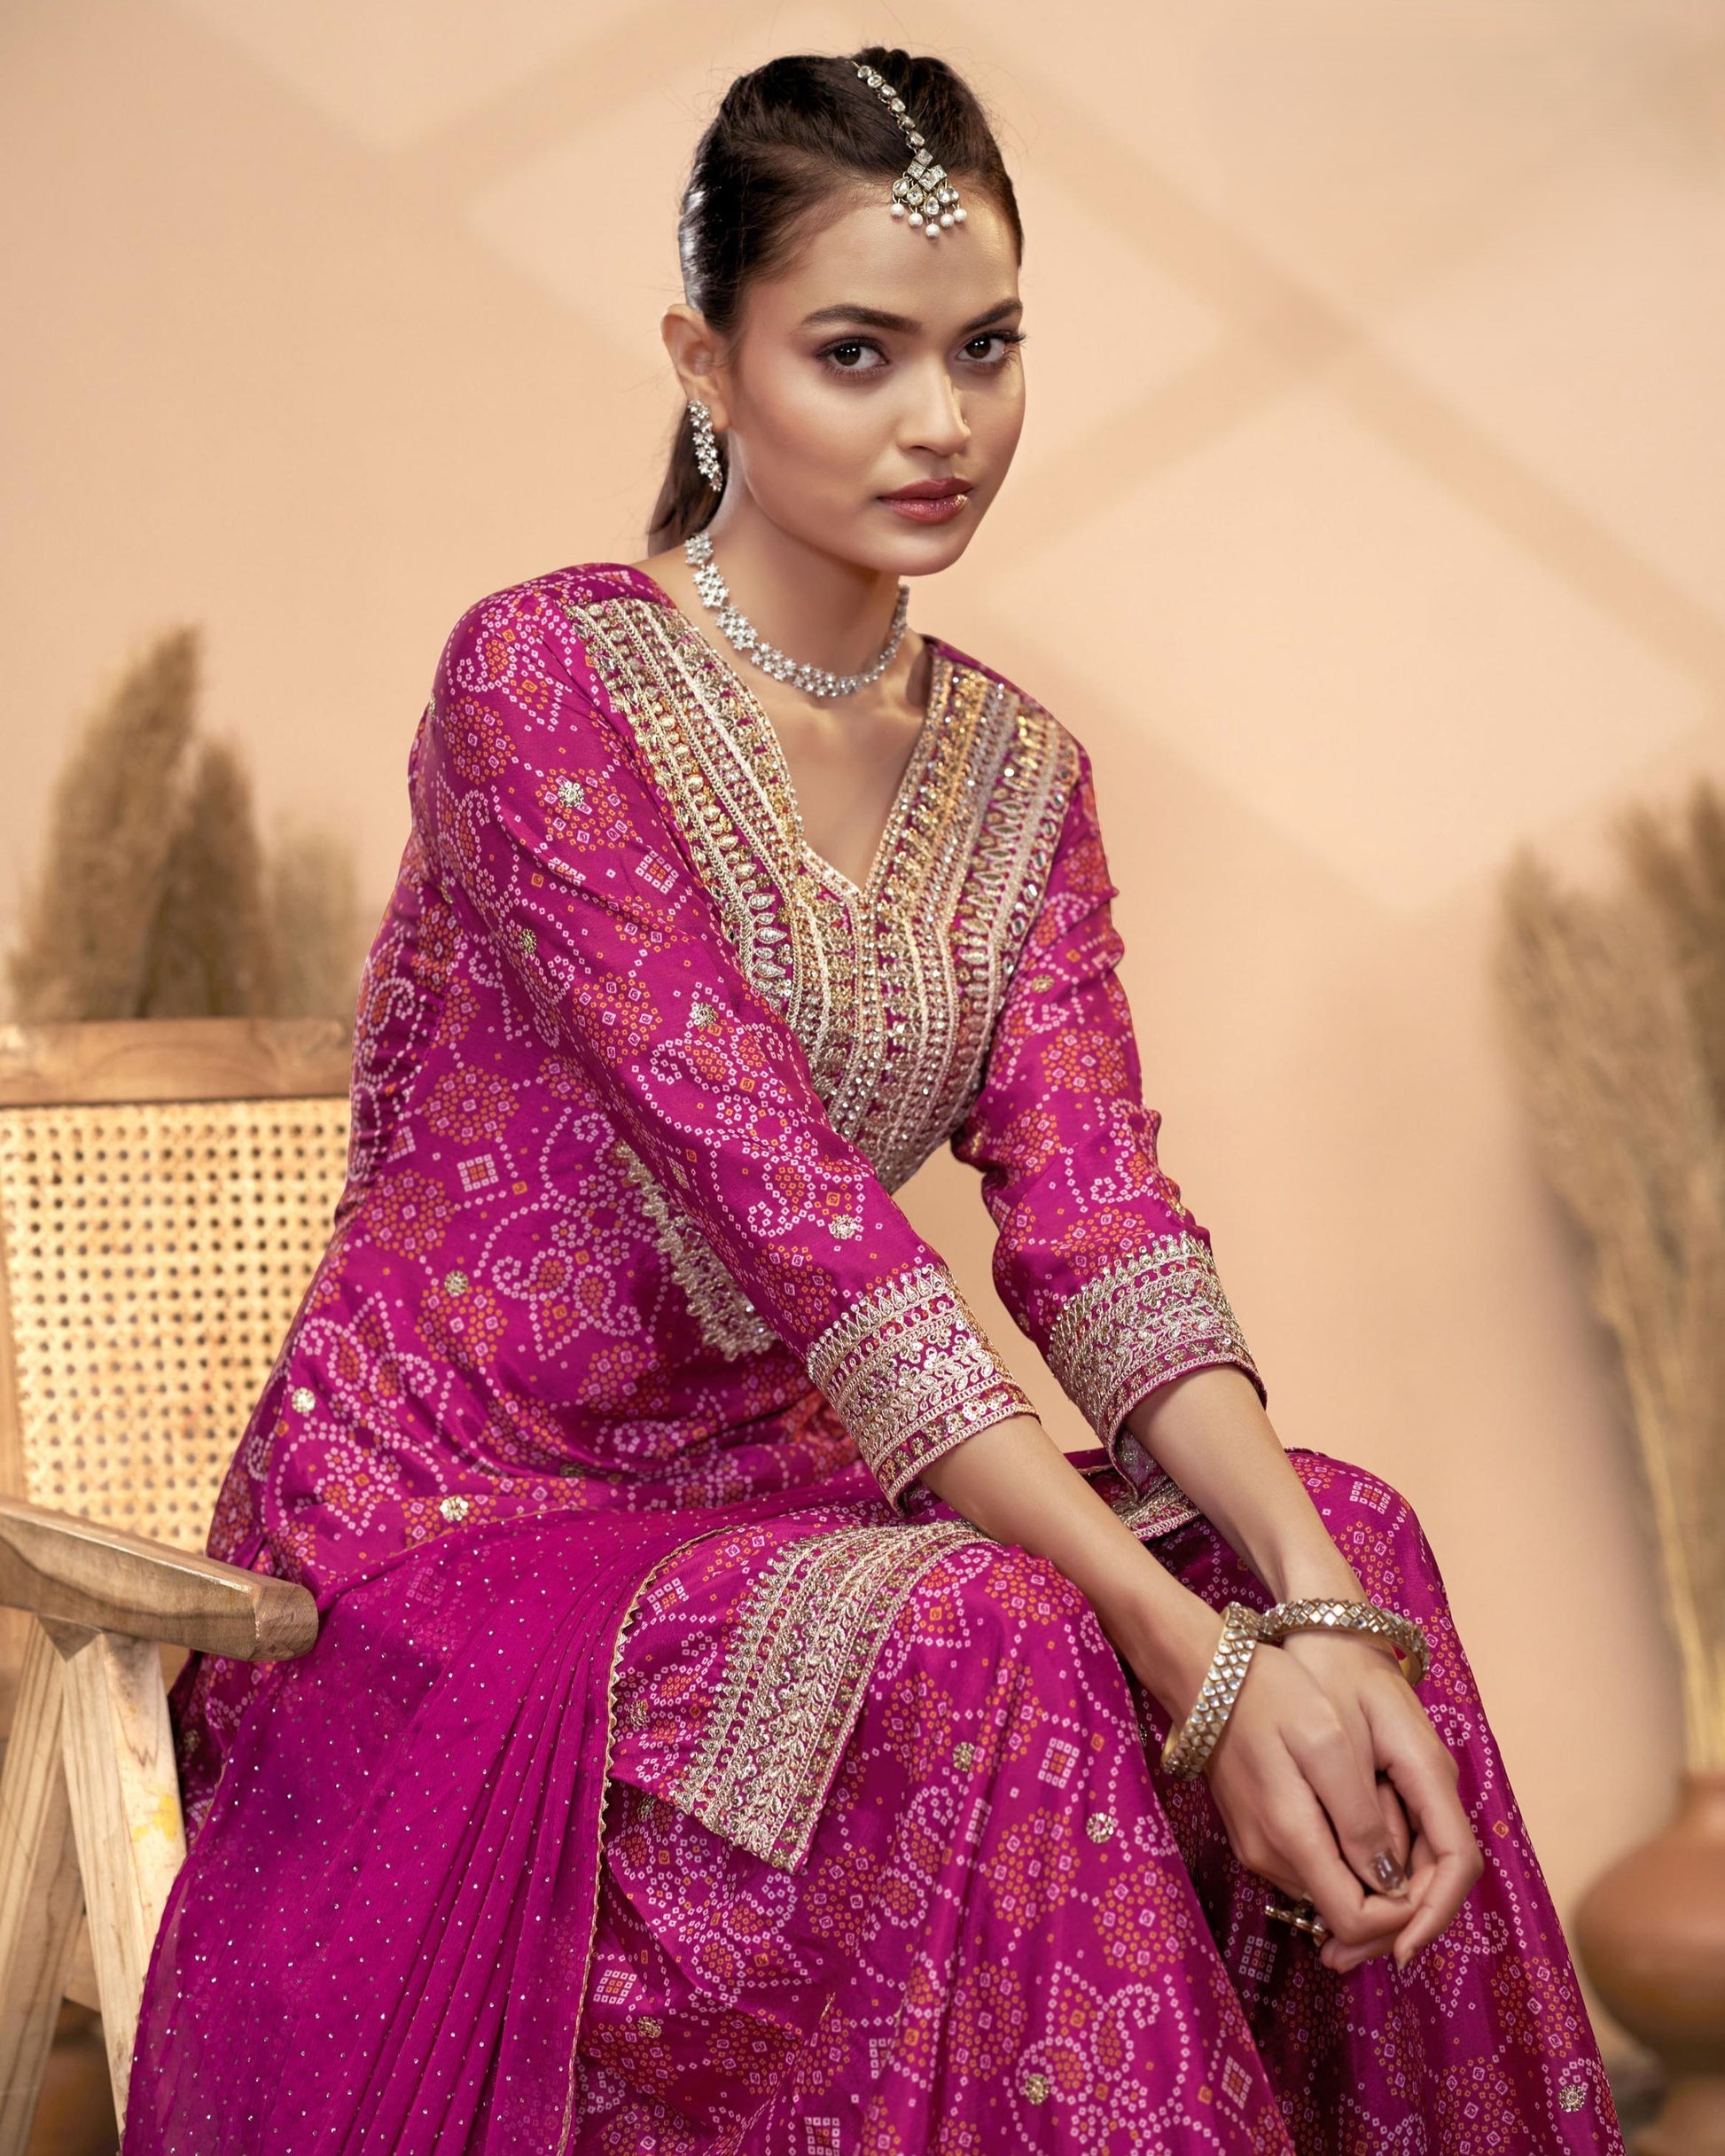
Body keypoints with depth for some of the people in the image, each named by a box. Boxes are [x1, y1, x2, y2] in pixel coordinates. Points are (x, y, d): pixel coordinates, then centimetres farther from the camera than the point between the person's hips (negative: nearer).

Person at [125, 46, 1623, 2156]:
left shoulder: (1016, 772, 8)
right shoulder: (543, 679, -14)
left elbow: (1096, 1216, -4)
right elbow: (783, 1199, -23)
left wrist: (1316, 1601, -23)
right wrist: (1184, 1645, -29)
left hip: (753, 1491, 7)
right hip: (450, 1523, -6)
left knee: (1335, 1535, -13)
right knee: (980, 1648, -32)